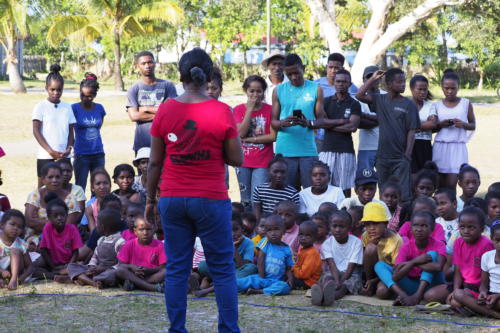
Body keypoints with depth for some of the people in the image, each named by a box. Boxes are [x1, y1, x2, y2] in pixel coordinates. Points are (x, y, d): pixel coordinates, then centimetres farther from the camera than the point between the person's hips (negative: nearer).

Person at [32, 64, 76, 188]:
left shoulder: (67, 107, 9)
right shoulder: (41, 107, -2)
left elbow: (71, 131, 11)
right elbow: (36, 131, -5)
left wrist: (69, 148, -7)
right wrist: (51, 151, -11)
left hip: (64, 156, 3)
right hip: (45, 156, -3)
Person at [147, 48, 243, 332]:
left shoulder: (165, 110, -1)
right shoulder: (222, 112, -8)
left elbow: (155, 162, 3)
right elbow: (237, 159, -4)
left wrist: (150, 199, 12)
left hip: (172, 199, 2)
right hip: (211, 199, -2)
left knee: (177, 269, 7)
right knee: (223, 268, 5)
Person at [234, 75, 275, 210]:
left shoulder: (269, 110, 0)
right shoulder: (239, 110, 5)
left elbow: (273, 136, -7)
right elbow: (241, 133, -8)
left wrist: (249, 139, -10)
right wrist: (250, 109, -10)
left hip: (263, 162, -2)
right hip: (244, 162, 2)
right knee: (246, 202, 7)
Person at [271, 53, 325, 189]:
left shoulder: (315, 89, 8)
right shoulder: (279, 90, 10)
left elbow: (321, 120, 5)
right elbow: (273, 122, 7)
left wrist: (309, 123, -17)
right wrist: (283, 123, -17)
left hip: (308, 151, 0)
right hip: (284, 151, 0)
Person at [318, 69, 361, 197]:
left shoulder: (354, 104, 6)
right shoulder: (326, 101, 12)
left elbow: (353, 127, -7)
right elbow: (320, 121, -2)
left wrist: (330, 125, -2)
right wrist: (341, 121, -7)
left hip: (346, 150, -1)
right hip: (327, 148, 1)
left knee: (345, 187, -3)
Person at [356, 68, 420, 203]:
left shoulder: (409, 105, 0)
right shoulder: (380, 100, 7)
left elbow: (411, 131, -2)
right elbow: (359, 96, -4)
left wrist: (407, 155, -10)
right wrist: (373, 79, -4)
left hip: (400, 157, -3)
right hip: (382, 156, 3)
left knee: (403, 195, -8)